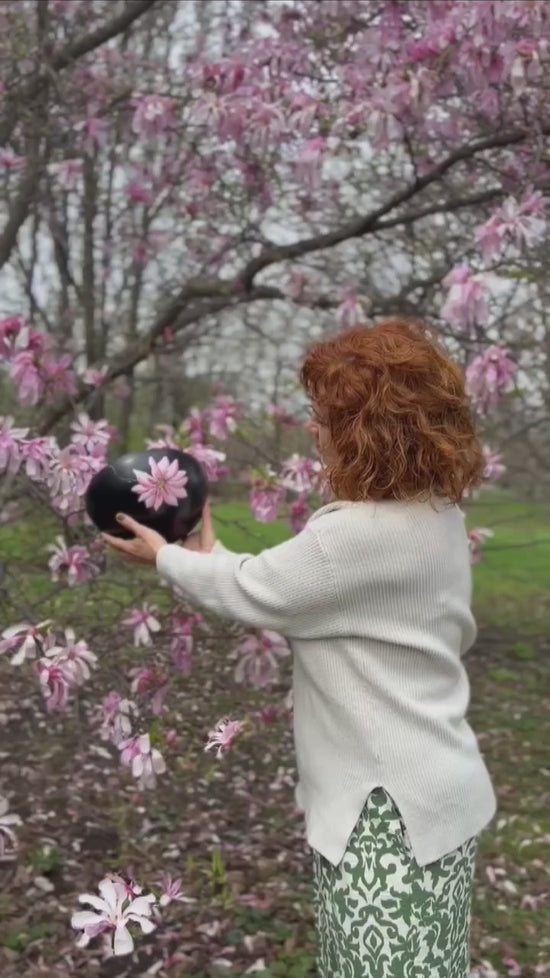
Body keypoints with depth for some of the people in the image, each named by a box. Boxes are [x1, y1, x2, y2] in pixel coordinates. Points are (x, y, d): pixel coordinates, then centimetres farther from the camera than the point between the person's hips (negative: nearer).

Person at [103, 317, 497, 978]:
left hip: (393, 806, -9)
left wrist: (165, 557, 7)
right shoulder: (437, 515, 5)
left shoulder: (363, 533, -25)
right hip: (426, 793, 9)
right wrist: (210, 559, 17)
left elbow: (251, 593, -10)